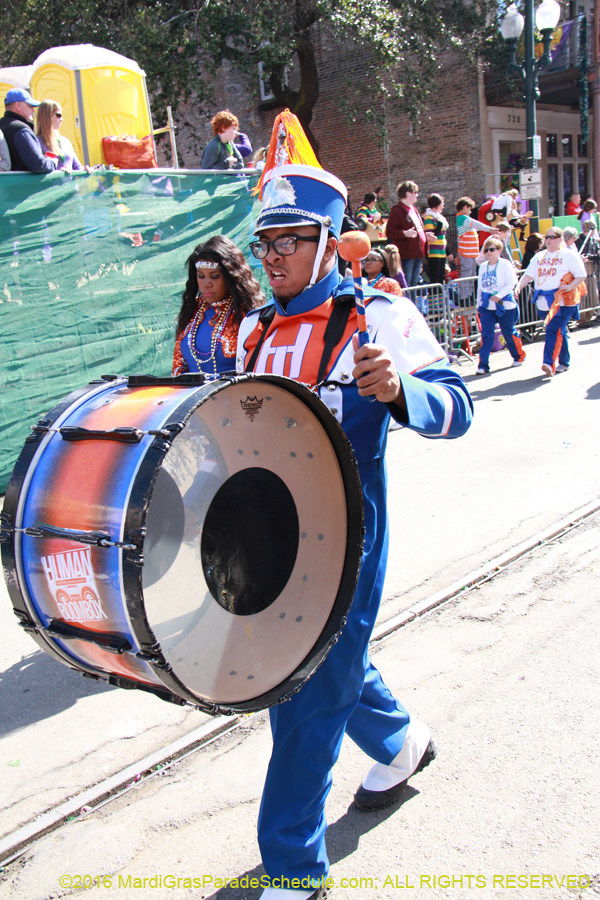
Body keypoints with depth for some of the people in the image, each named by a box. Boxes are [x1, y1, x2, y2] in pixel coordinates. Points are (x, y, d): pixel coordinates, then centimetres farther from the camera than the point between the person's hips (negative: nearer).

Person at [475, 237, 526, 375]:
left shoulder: (505, 264, -7)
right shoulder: (483, 266, 9)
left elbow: (512, 283, -15)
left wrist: (500, 295, -26)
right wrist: (478, 304, 17)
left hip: (504, 305, -4)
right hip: (486, 306, 4)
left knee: (509, 332, 9)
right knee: (486, 334, -5)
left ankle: (519, 356, 34)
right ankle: (483, 365, -5)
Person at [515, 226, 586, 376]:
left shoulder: (569, 255, 2)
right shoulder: (539, 256, 18)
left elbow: (581, 276, 0)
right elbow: (528, 274, 12)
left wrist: (570, 286, -17)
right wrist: (519, 287, -6)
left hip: (562, 301, -5)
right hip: (543, 301, 5)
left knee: (553, 330, -18)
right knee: (559, 331, 13)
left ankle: (549, 364, -26)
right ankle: (564, 362, 24)